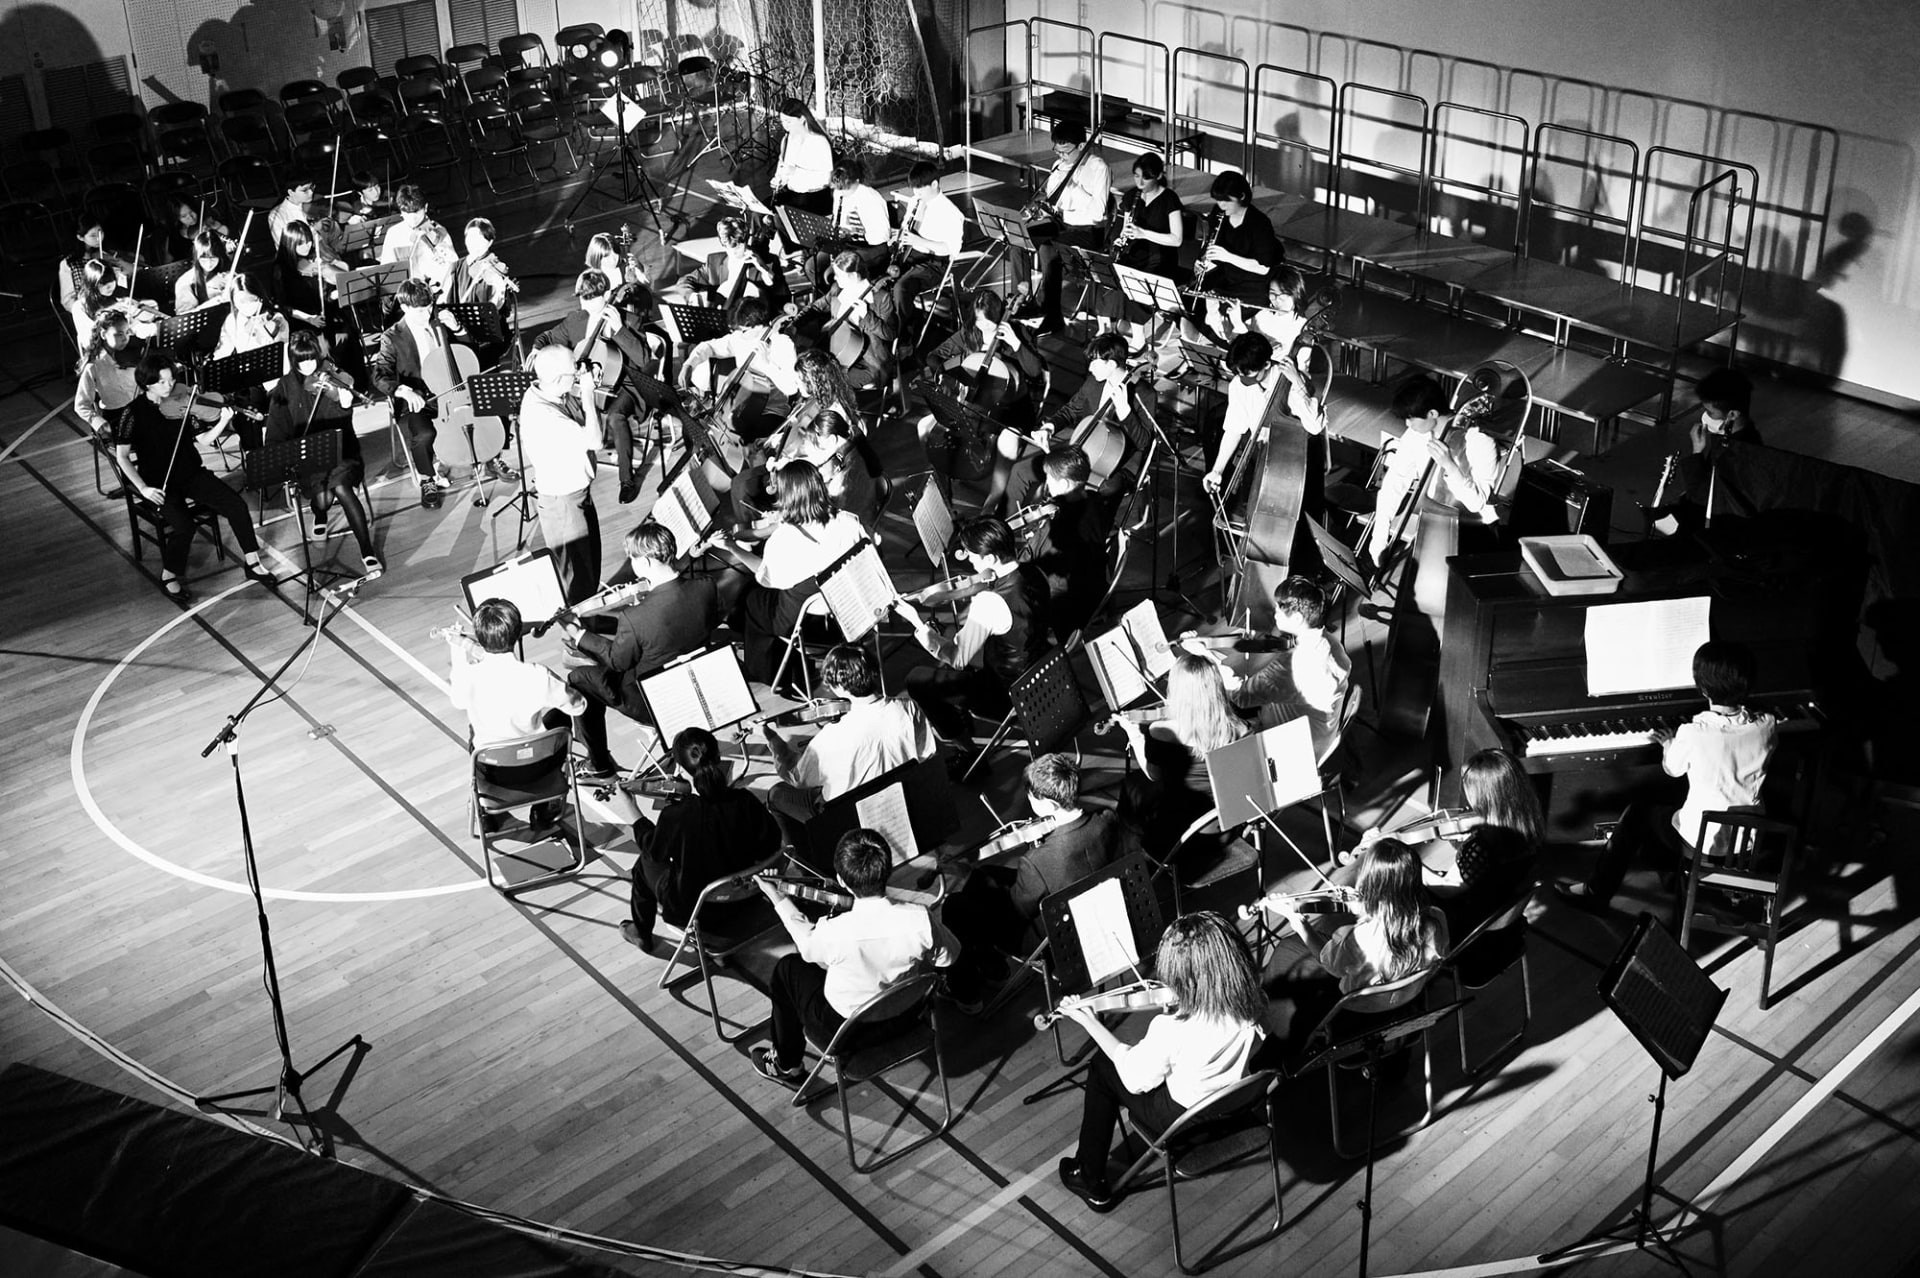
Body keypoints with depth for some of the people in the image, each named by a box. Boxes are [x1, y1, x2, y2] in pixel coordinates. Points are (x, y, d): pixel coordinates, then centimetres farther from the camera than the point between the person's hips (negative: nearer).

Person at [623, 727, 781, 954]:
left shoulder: (675, 815, -29)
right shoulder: (745, 802, -21)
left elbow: (654, 849, -8)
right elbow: (771, 845, -8)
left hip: (694, 910, -4)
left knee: (645, 864, 24)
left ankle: (641, 933, 45)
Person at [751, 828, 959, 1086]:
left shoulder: (833, 932, -33)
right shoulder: (920, 919, -27)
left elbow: (808, 946, -7)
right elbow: (948, 956, -5)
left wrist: (777, 898, 5)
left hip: (845, 1033, -4)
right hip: (904, 1021, 4)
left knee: (787, 968, 22)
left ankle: (786, 1066, 36)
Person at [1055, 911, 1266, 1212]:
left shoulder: (1172, 1029, -36)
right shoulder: (1254, 1003, -22)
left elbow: (1134, 1078, -17)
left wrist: (1091, 1024, -9)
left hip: (1184, 1121, -6)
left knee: (1102, 1069, 17)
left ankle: (1090, 1180, 32)